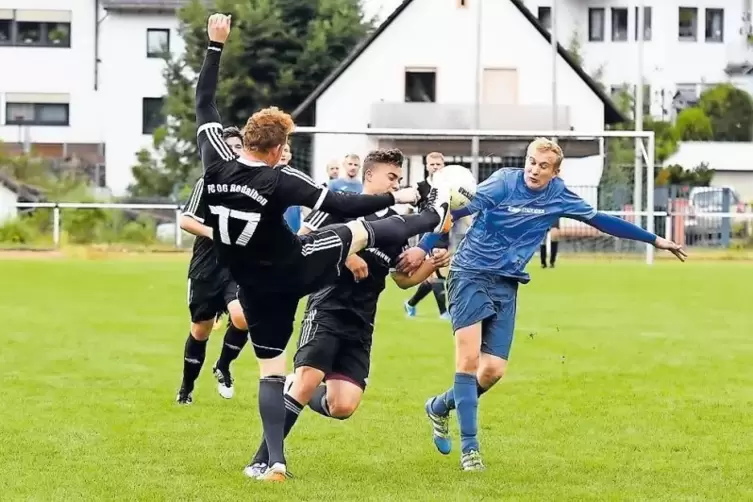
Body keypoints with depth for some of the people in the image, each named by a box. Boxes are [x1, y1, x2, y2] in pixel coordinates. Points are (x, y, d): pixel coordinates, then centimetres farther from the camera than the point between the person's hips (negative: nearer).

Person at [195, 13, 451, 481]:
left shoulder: (216, 164, -13)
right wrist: (397, 196, -6)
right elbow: (342, 205, -19)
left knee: (271, 371, 8)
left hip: (256, 288, 4)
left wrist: (216, 46, 5)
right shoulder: (280, 181, -24)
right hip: (299, 269, -4)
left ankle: (276, 461, -3)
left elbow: (204, 104, -1)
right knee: (361, 230, 18)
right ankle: (434, 216, 42)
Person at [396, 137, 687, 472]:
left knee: (493, 370, -3)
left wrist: (655, 240, 17)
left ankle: (440, 407, 24)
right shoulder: (504, 183, -13)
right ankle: (469, 446, -8)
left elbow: (601, 221, 12)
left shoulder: (558, 196, 2)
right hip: (470, 274, -5)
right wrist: (423, 247, -28)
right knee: (469, 359, -15)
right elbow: (456, 212, -18)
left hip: (506, 284, 5)